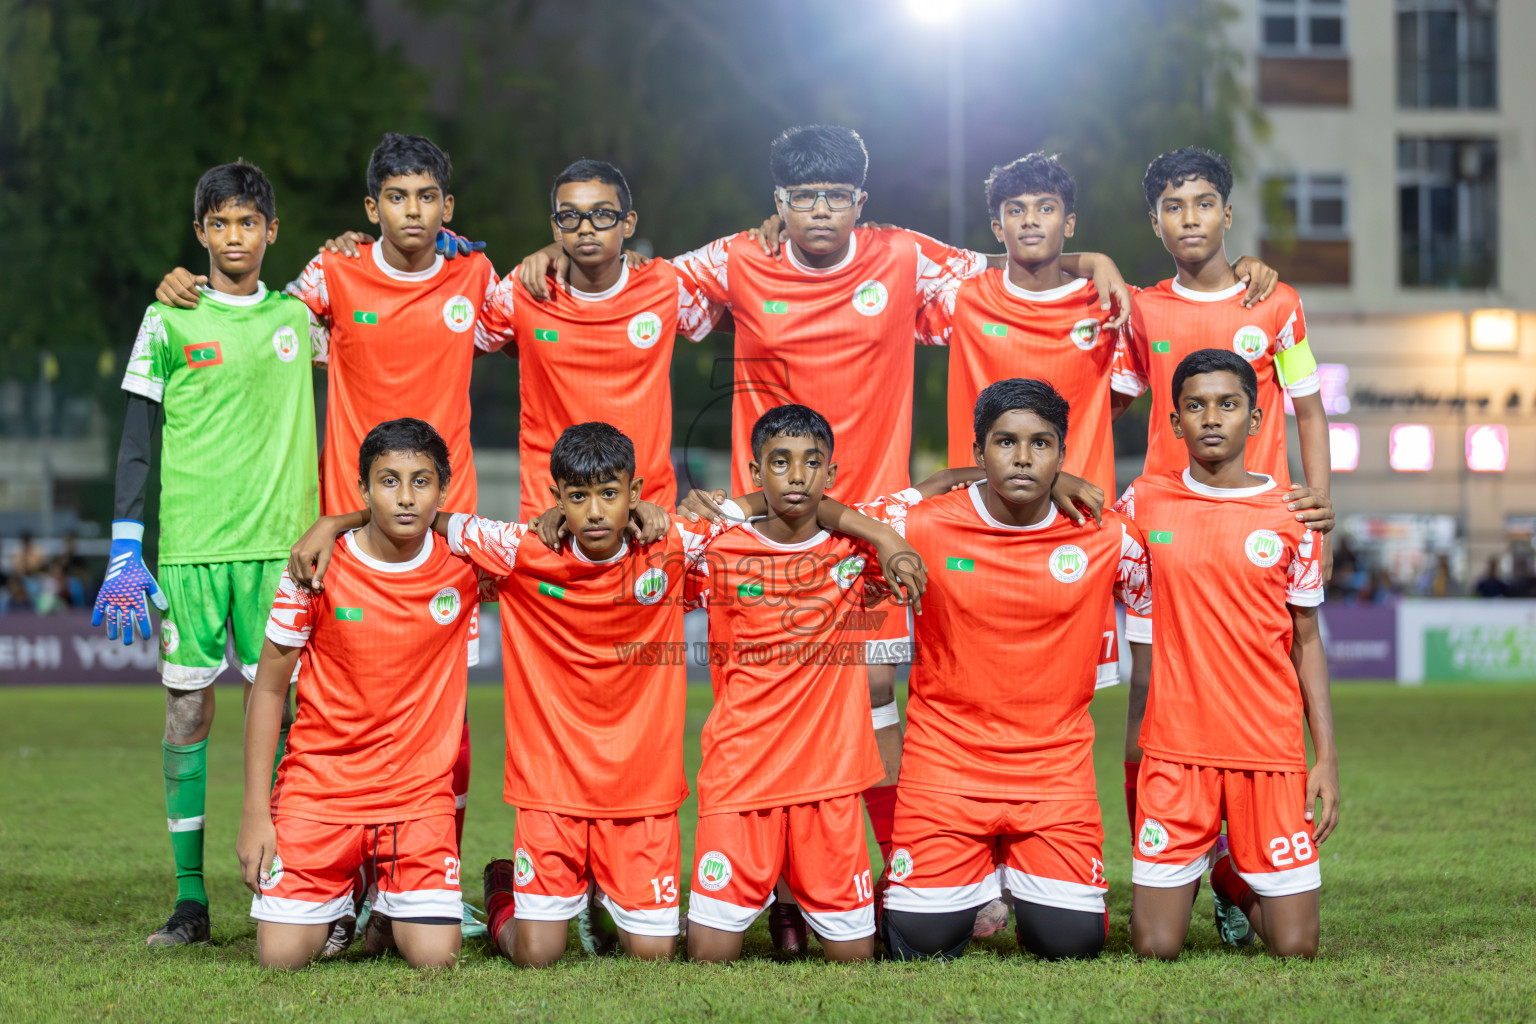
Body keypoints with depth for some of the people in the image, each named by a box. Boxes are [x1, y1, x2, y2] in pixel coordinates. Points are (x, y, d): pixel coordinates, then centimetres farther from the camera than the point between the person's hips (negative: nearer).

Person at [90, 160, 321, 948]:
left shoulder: (299, 318, 10)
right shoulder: (169, 322, 5)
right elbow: (137, 443, 4)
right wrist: (124, 551, -3)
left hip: (277, 543, 1)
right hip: (187, 546, -1)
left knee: (283, 708, -3)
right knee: (187, 708, -1)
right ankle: (190, 898, 5)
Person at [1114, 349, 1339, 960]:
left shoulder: (1289, 516, 3)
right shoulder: (1143, 503, 3)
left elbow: (1307, 641, 7)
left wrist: (1327, 757, 2)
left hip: (1271, 752, 0)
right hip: (1175, 749, 0)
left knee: (1295, 946, -3)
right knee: (1156, 947, -4)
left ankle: (1232, 876, 30)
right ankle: (1200, 862, 29)